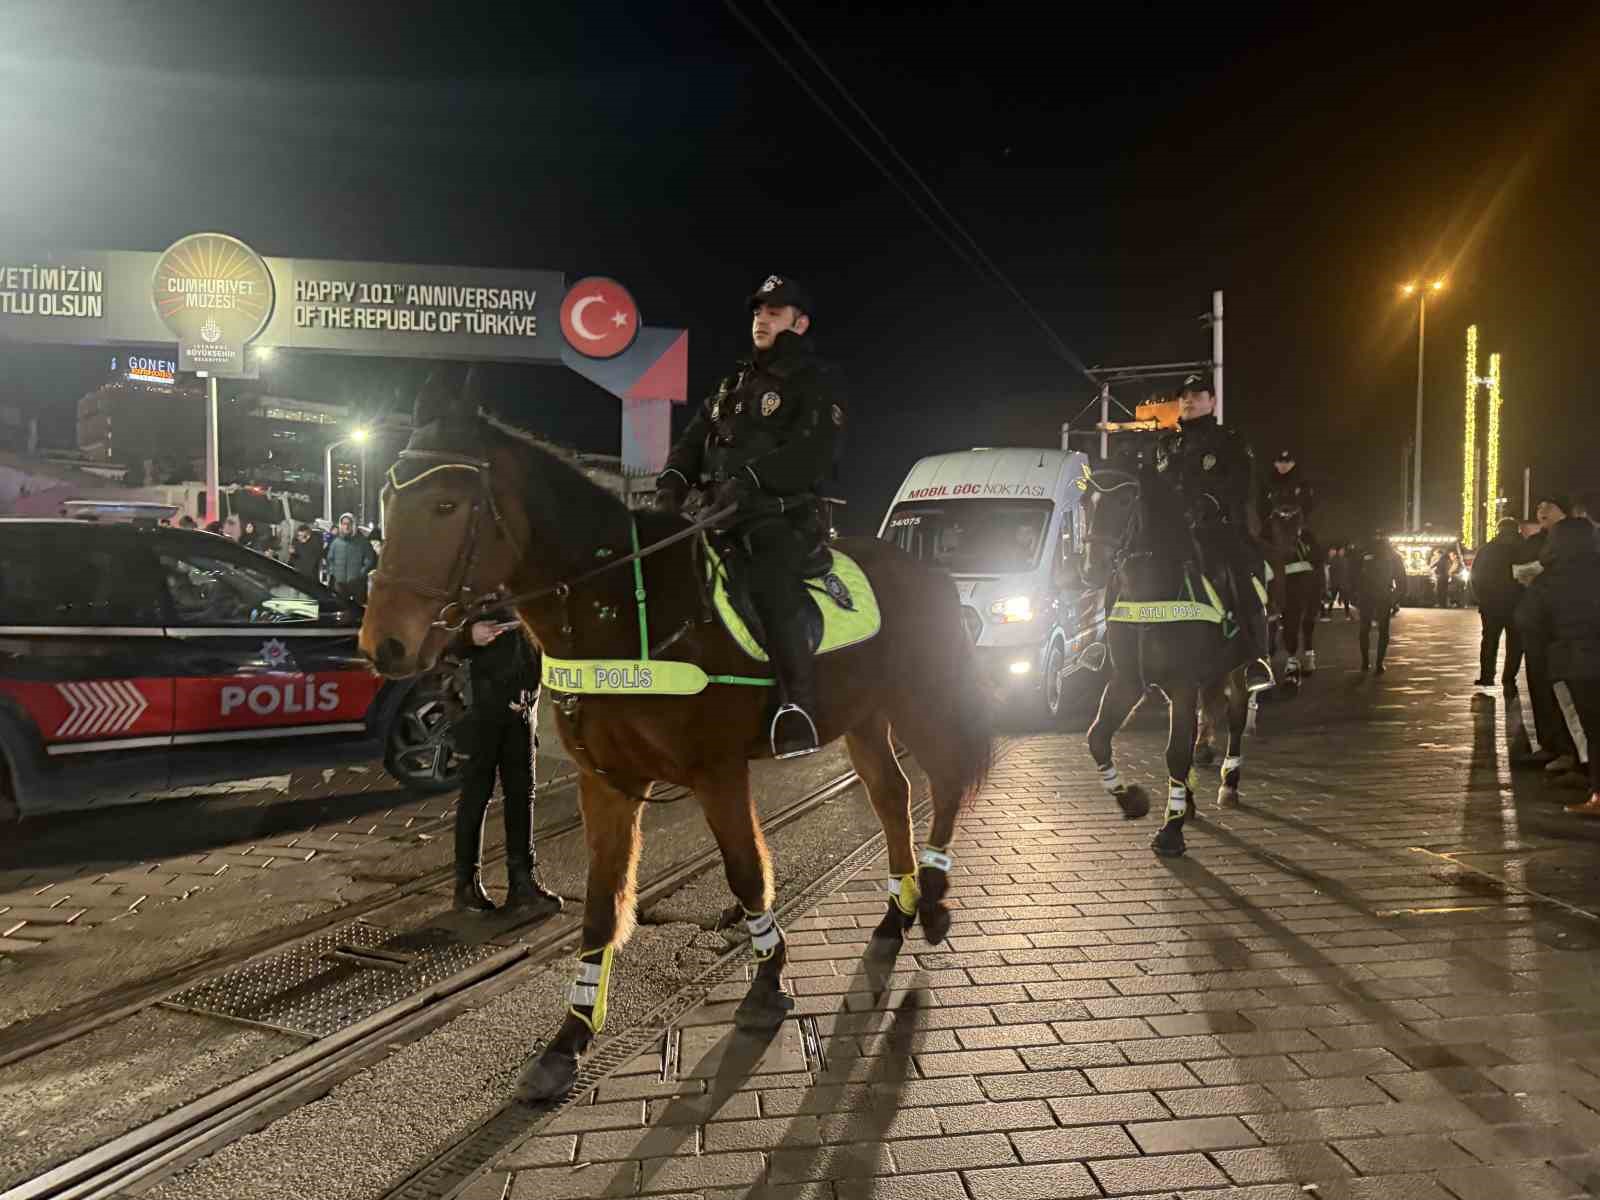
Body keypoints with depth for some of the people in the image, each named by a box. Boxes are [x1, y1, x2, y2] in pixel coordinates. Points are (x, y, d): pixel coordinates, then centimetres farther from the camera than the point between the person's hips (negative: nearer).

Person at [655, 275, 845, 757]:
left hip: (785, 513, -8)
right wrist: (674, 477, -3)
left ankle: (798, 705, -37)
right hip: (719, 512, 8)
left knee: (771, 580, -35)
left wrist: (749, 477, -27)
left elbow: (810, 455, -13)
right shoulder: (735, 383, 26)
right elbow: (696, 437, 19)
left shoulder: (819, 383, 3)